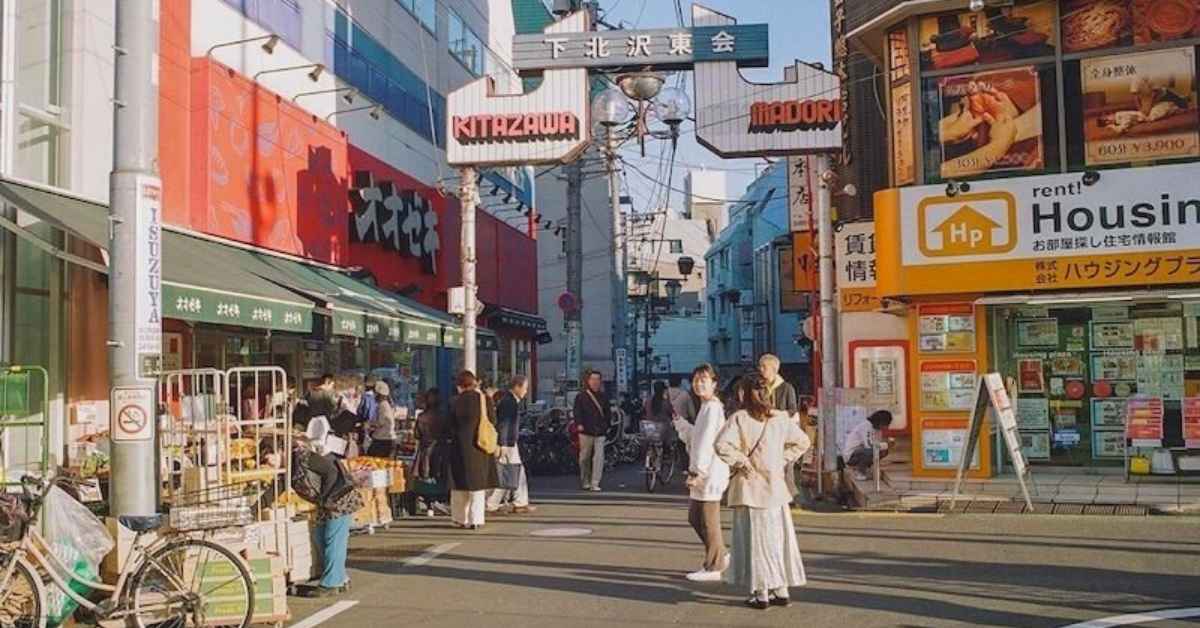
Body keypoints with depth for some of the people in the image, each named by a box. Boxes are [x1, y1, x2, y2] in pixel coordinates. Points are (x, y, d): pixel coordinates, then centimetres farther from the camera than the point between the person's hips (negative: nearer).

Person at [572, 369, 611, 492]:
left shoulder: (603, 397, 13)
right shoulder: (581, 397, 1)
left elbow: (608, 412, 20)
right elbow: (577, 412, -4)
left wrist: (607, 424, 10)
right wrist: (579, 424, -17)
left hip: (600, 432, 2)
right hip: (586, 431, -2)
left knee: (599, 457, -7)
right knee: (585, 457, 7)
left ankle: (595, 484, -4)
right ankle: (585, 482, 23)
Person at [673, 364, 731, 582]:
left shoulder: (712, 408, -14)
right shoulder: (706, 407, 17)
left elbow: (707, 442, -20)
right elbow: (695, 437, 20)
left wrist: (698, 471, -22)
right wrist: (680, 422, 20)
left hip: (710, 471, -10)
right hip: (702, 470, 10)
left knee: (708, 520, -1)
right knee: (694, 517, 16)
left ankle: (713, 567, 8)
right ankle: (720, 556, 26)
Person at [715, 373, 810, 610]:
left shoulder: (739, 418, -12)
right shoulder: (780, 418, 2)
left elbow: (722, 445, -24)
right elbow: (802, 442, 10)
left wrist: (741, 461, -11)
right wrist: (783, 461, 11)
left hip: (749, 487, -4)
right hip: (774, 485, 4)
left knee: (755, 539, 4)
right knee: (778, 536, 13)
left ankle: (761, 594, 7)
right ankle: (781, 590, 17)